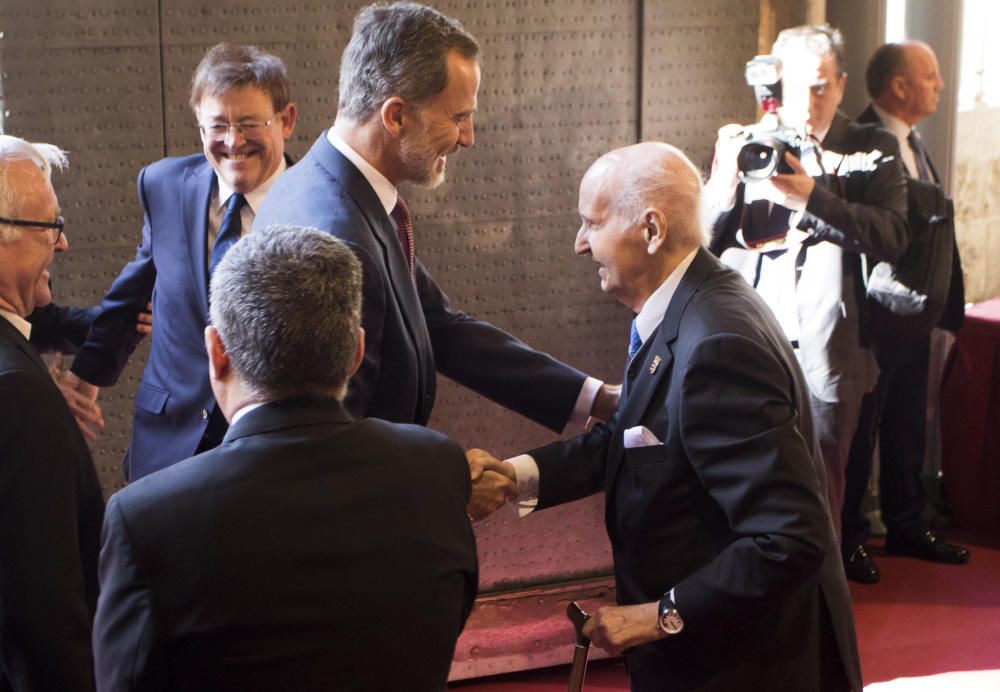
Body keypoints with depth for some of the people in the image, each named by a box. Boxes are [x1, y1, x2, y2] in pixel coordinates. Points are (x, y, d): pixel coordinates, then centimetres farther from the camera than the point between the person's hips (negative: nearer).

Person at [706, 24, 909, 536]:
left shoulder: (871, 150, 6)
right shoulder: (742, 145, 11)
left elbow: (893, 235, -10)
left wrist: (811, 195, -22)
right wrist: (725, 181, -16)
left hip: (824, 357, -1)